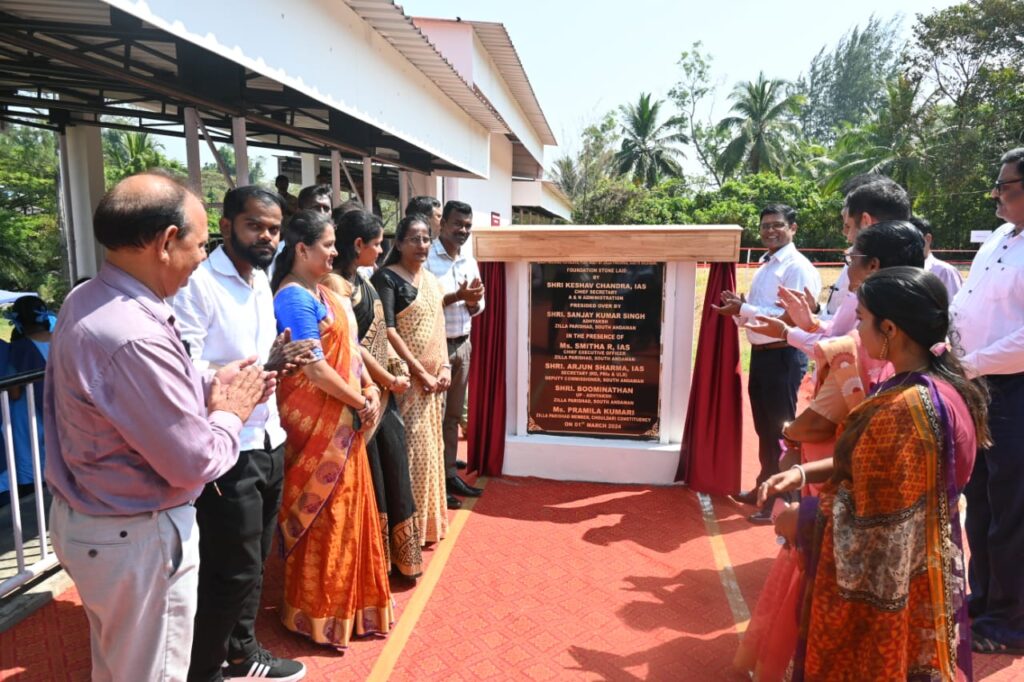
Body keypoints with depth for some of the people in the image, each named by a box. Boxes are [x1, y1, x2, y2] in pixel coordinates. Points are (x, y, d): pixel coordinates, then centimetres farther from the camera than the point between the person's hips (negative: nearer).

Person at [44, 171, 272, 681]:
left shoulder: (84, 300, -2)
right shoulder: (134, 337, -32)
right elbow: (194, 464, -26)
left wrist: (207, 386, 1)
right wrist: (229, 413, -9)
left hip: (83, 519, 9)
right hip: (136, 539, -9)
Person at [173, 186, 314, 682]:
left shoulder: (261, 281, 12)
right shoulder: (197, 284, -17)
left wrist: (282, 359, -2)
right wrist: (263, 364, -25)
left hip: (268, 443, 8)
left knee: (254, 562, 21)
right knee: (234, 570, 6)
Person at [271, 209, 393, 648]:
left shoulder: (321, 291, 9)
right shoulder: (295, 298, -19)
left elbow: (348, 348, 13)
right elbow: (315, 368, -22)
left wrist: (370, 389, 1)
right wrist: (361, 404, -12)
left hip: (340, 419, 9)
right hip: (316, 422, -9)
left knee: (345, 509, 19)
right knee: (322, 516, 4)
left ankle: (342, 600, 37)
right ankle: (317, 613, 23)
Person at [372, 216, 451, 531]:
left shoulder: (431, 278, 13)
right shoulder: (387, 278, -9)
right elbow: (388, 330, -17)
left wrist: (444, 366, 3)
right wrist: (421, 372, -16)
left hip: (433, 378, 7)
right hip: (408, 379, -7)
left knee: (431, 446, 12)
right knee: (413, 449, -5)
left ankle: (428, 519, 25)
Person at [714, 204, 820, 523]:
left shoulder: (798, 268, -13)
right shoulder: (764, 266, 15)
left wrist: (743, 308, -23)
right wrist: (738, 309, -2)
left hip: (784, 356, -9)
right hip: (759, 353, 9)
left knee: (781, 428, 0)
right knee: (764, 426, 18)